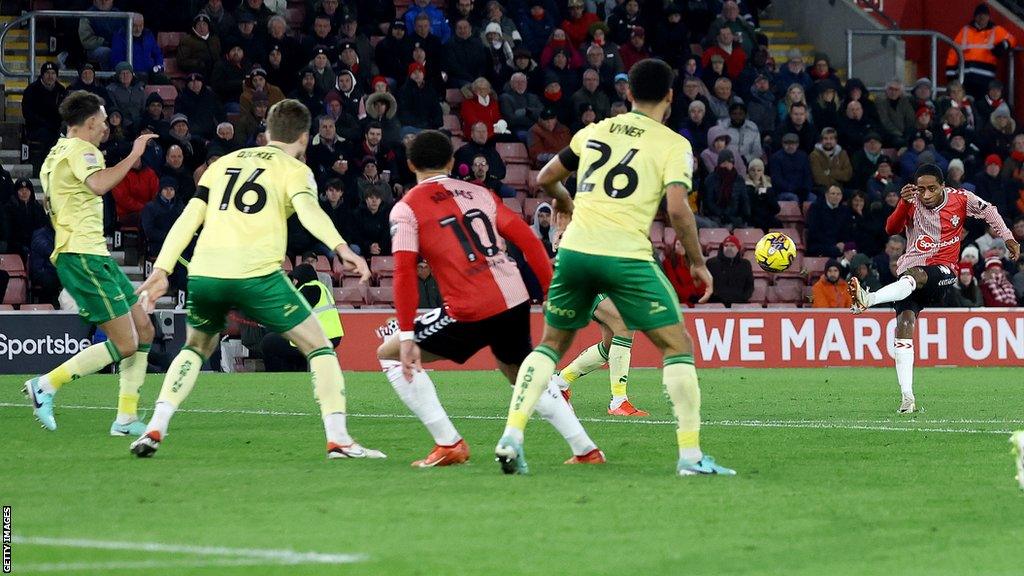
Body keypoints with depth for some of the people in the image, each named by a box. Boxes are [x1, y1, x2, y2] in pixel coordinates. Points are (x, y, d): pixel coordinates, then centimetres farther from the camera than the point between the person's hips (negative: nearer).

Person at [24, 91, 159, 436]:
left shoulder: (55, 155, 22)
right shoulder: (80, 150, -10)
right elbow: (99, 185, -30)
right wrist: (134, 155, -24)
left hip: (92, 255, 11)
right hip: (83, 256, -11)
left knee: (144, 331, 8)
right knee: (124, 344, -12)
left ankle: (127, 417, 7)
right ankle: (47, 385, -8)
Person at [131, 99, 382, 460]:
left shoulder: (224, 164, 25)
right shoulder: (294, 169, 11)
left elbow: (189, 217, 16)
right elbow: (308, 209, -11)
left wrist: (162, 269, 13)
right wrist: (341, 248, -24)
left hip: (204, 272, 4)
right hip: (256, 274, -4)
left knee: (197, 347, 30)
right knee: (319, 348, 8)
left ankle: (154, 430, 17)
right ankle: (338, 439, -5)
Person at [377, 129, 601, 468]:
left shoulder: (406, 209, 2)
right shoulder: (478, 194, 17)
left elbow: (404, 274, -9)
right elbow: (528, 241, 13)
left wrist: (406, 336, -11)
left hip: (471, 311, -6)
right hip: (516, 300, 6)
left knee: (389, 354, 11)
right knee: (519, 373, 32)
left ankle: (449, 444, 4)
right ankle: (586, 450, 27)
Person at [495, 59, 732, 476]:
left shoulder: (595, 132, 16)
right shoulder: (673, 145, 2)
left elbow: (545, 179, 24)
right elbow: (677, 209, -10)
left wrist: (565, 203, 46)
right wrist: (697, 262, 2)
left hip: (576, 249, 4)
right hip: (626, 254, -4)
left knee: (551, 344, 20)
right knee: (678, 346, 5)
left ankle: (512, 435, 5)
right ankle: (690, 455, -3)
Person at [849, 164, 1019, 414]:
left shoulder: (961, 199, 2)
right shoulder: (913, 204, 0)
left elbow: (988, 211, 22)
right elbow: (891, 229, -17)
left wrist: (1008, 237, 21)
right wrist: (903, 204, -33)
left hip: (942, 273, -2)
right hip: (911, 273, 2)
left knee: (913, 276, -38)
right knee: (904, 326, -19)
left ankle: (868, 299, -62)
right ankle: (907, 397, -20)